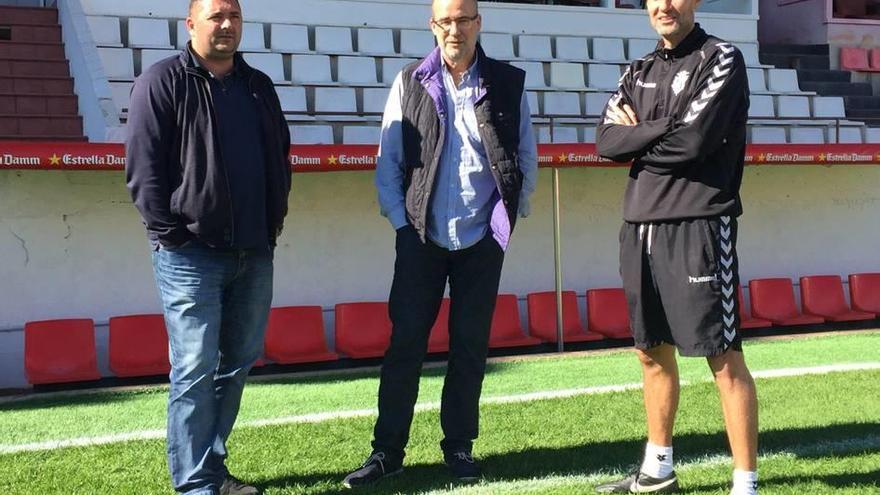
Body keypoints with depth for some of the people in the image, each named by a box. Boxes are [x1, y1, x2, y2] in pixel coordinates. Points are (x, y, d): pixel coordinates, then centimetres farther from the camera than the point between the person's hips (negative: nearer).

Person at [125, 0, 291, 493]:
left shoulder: (259, 86, 14)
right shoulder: (162, 82, -4)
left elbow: (280, 157, 20)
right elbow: (143, 167, -9)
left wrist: (275, 220, 10)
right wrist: (171, 235, -12)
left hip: (254, 253, 6)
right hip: (192, 254, -6)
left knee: (237, 365, 11)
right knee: (195, 371, -6)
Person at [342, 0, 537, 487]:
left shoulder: (508, 83, 1)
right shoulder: (410, 82, 0)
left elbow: (527, 156, 6)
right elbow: (388, 160, 1)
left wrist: (510, 215, 1)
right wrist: (401, 222, -4)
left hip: (481, 241, 1)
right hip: (422, 239, 0)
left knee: (470, 346, 7)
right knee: (405, 342, 1)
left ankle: (459, 446, 18)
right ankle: (387, 449, 9)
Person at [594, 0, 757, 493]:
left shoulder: (722, 59, -3)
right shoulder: (639, 72, 16)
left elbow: (692, 142, -15)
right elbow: (607, 143, 3)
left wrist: (638, 134, -1)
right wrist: (662, 130, -9)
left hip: (699, 224, -7)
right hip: (640, 226, 7)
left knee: (724, 358, -6)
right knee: (653, 353, 15)